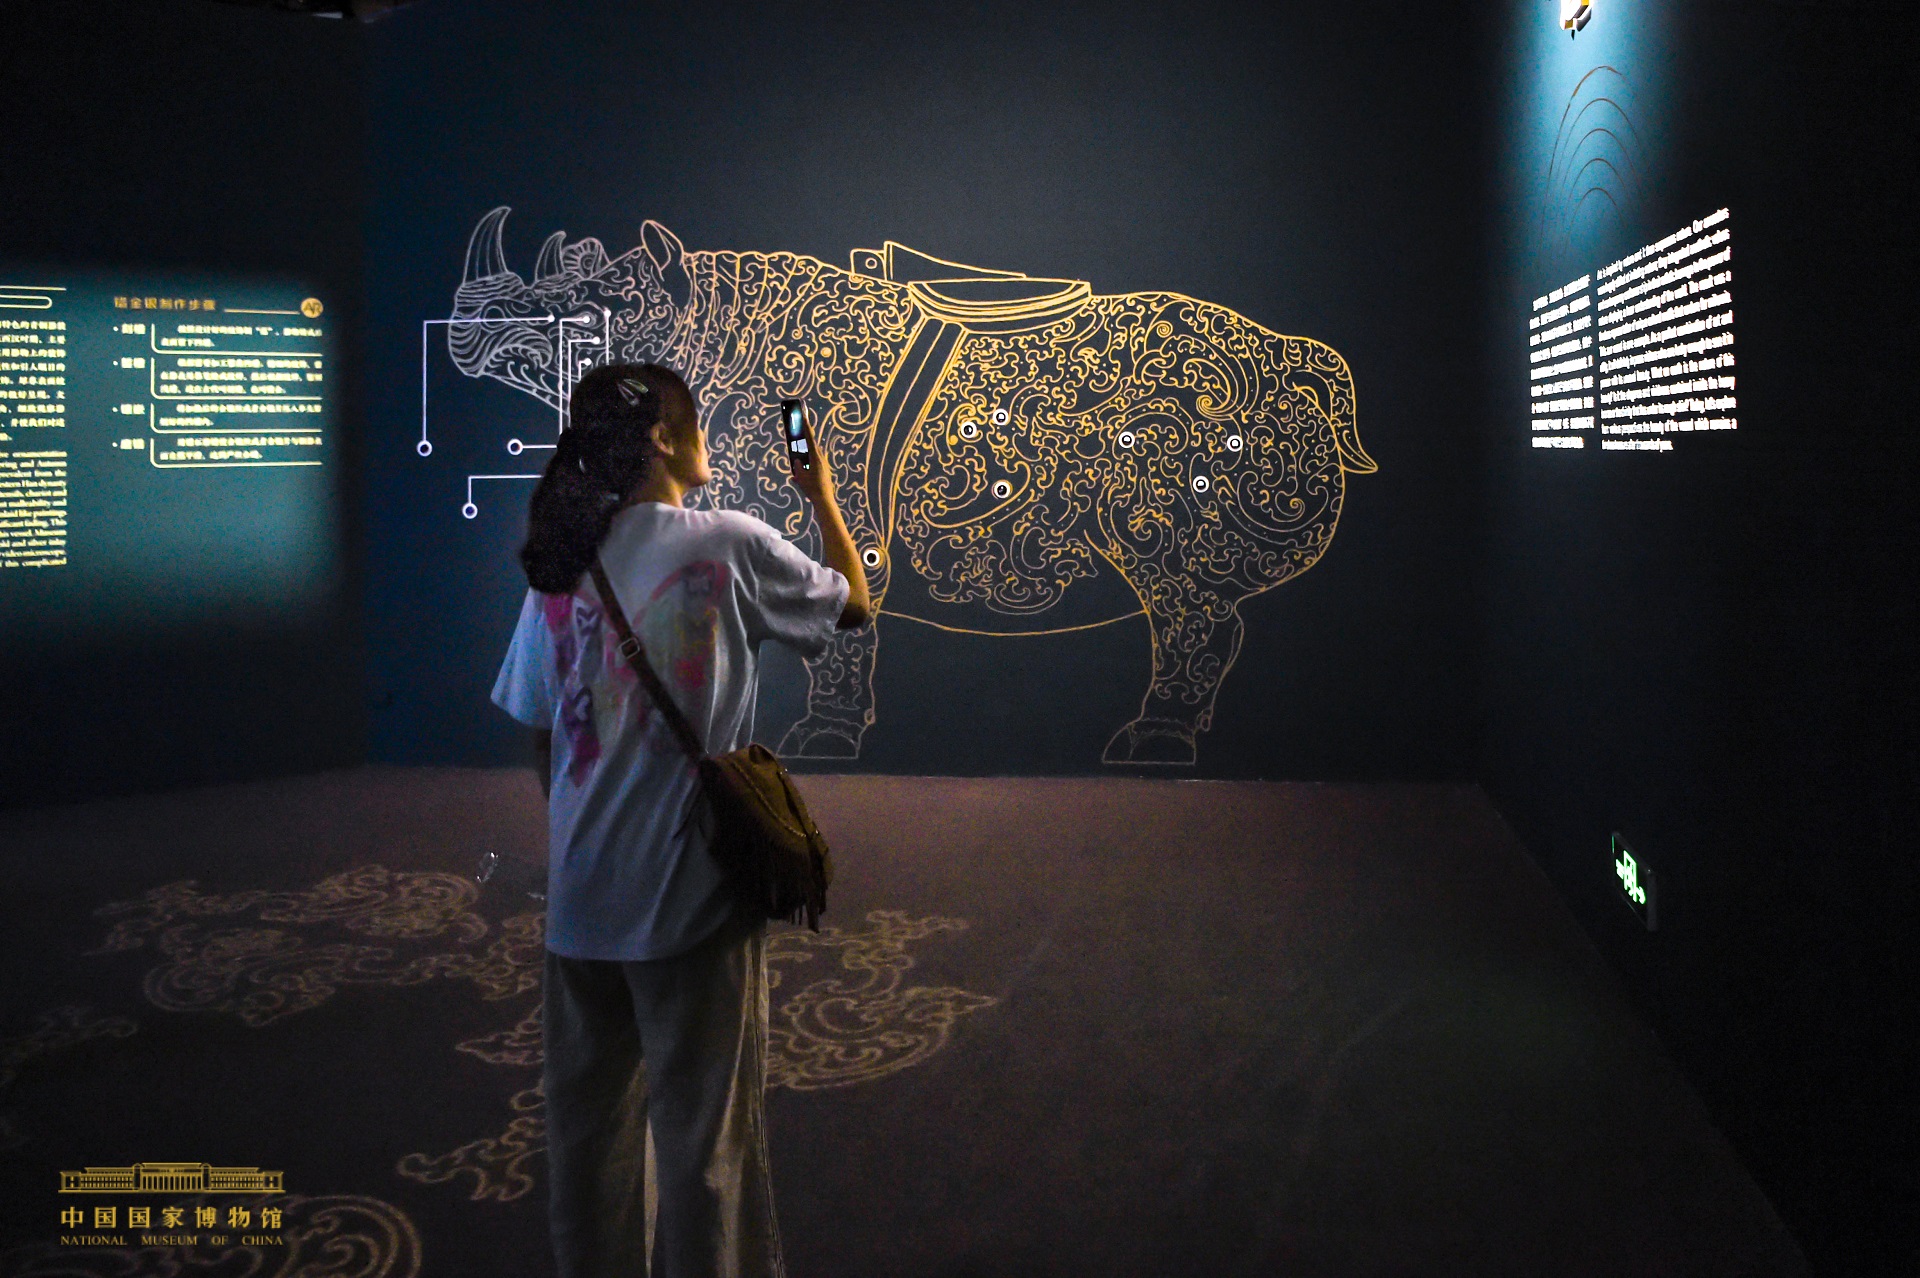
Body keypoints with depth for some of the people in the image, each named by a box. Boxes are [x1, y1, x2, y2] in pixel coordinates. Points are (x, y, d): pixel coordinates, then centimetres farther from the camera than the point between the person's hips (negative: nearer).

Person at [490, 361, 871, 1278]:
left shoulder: (558, 565, 3)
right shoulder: (729, 546, -10)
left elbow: (538, 730, 8)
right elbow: (854, 605, 5)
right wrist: (823, 497, 19)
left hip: (581, 893, 5)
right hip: (690, 891, -5)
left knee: (588, 1111, 18)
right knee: (703, 1124, 8)